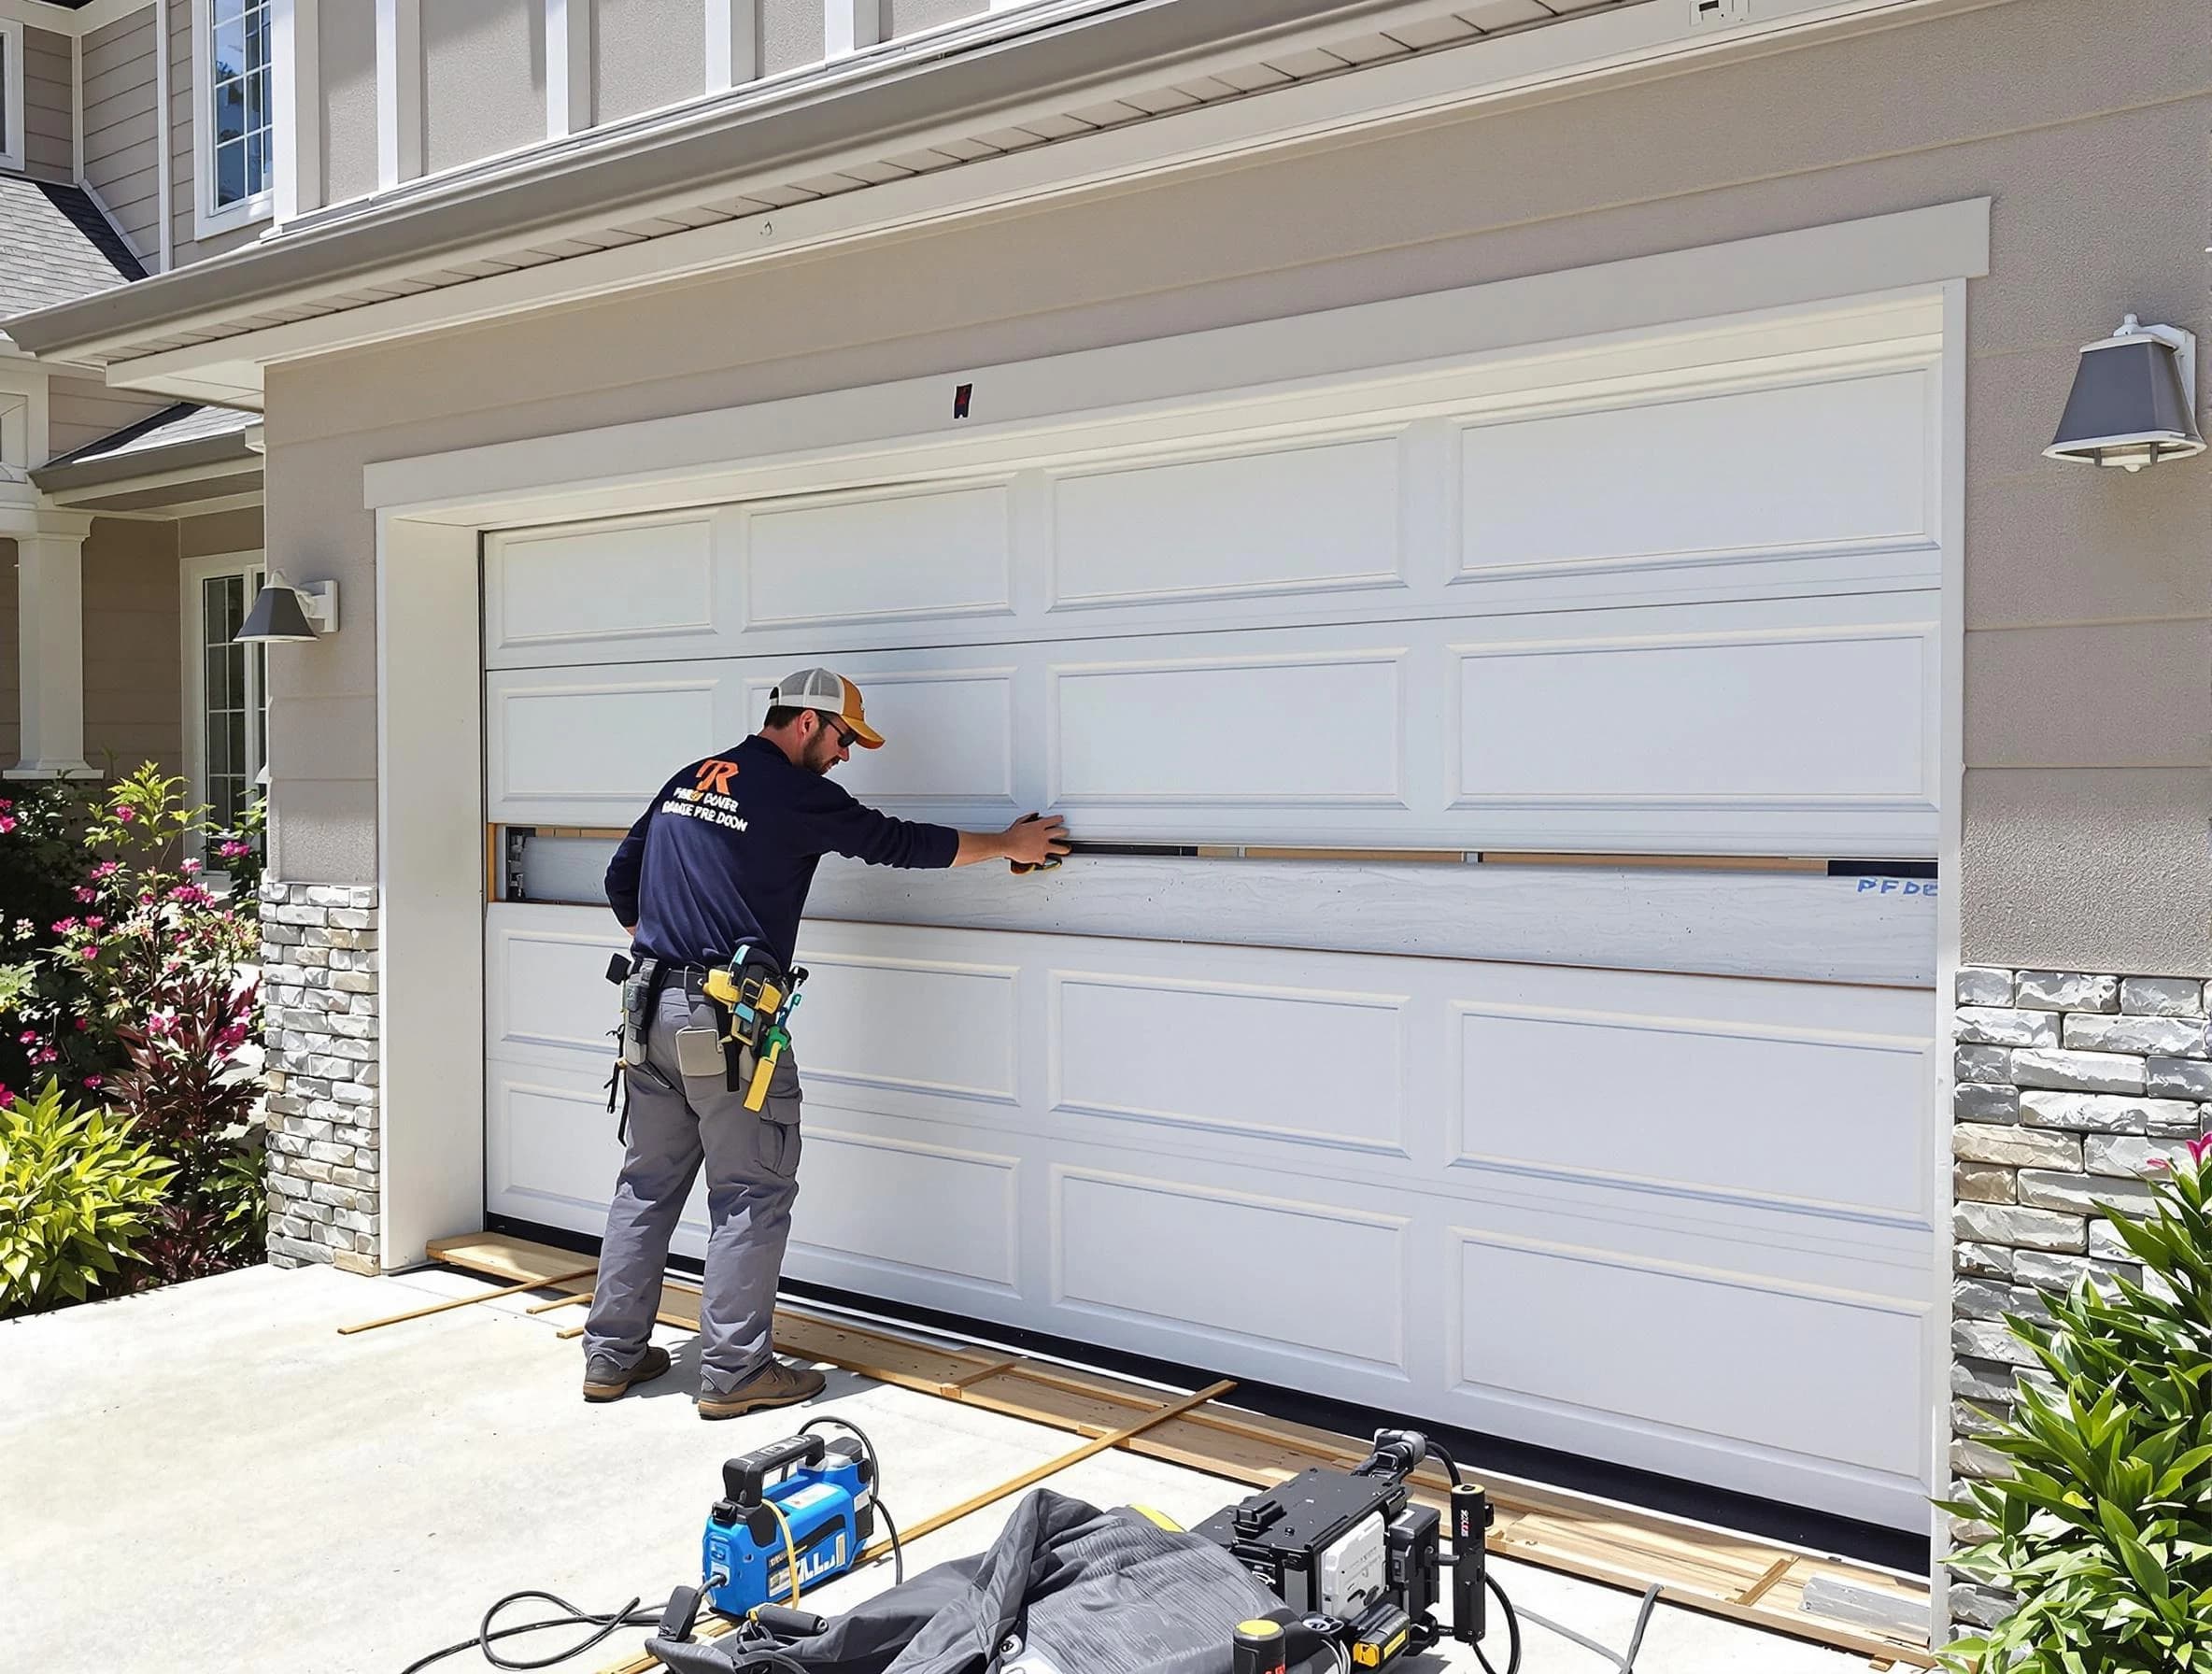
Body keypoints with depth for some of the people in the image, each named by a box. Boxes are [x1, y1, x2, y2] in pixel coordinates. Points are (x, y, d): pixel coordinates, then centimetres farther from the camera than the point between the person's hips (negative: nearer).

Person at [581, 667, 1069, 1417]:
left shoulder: (687, 782, 14)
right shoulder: (797, 793, -8)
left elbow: (620, 882, 20)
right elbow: (901, 843, -2)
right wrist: (1008, 843, 9)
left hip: (650, 1009, 8)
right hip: (728, 1018, -8)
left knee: (648, 1182, 15)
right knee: (752, 1193, 2)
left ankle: (612, 1355, 22)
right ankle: (733, 1371, 6)